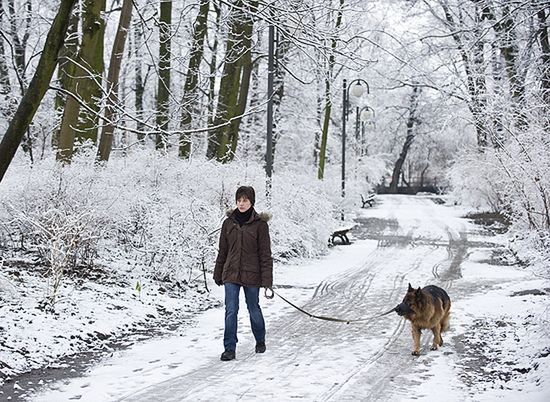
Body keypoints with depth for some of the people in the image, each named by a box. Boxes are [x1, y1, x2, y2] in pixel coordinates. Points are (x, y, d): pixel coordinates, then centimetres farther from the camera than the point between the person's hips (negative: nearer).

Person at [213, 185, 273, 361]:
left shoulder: (260, 224, -6)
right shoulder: (229, 223, 4)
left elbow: (265, 254, -6)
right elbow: (222, 251, 12)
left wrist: (267, 280, -10)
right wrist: (218, 274, 15)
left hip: (251, 275, -2)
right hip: (231, 274, 2)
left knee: (254, 309, 12)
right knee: (231, 311, -6)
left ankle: (260, 341, 35)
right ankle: (229, 348, -1)